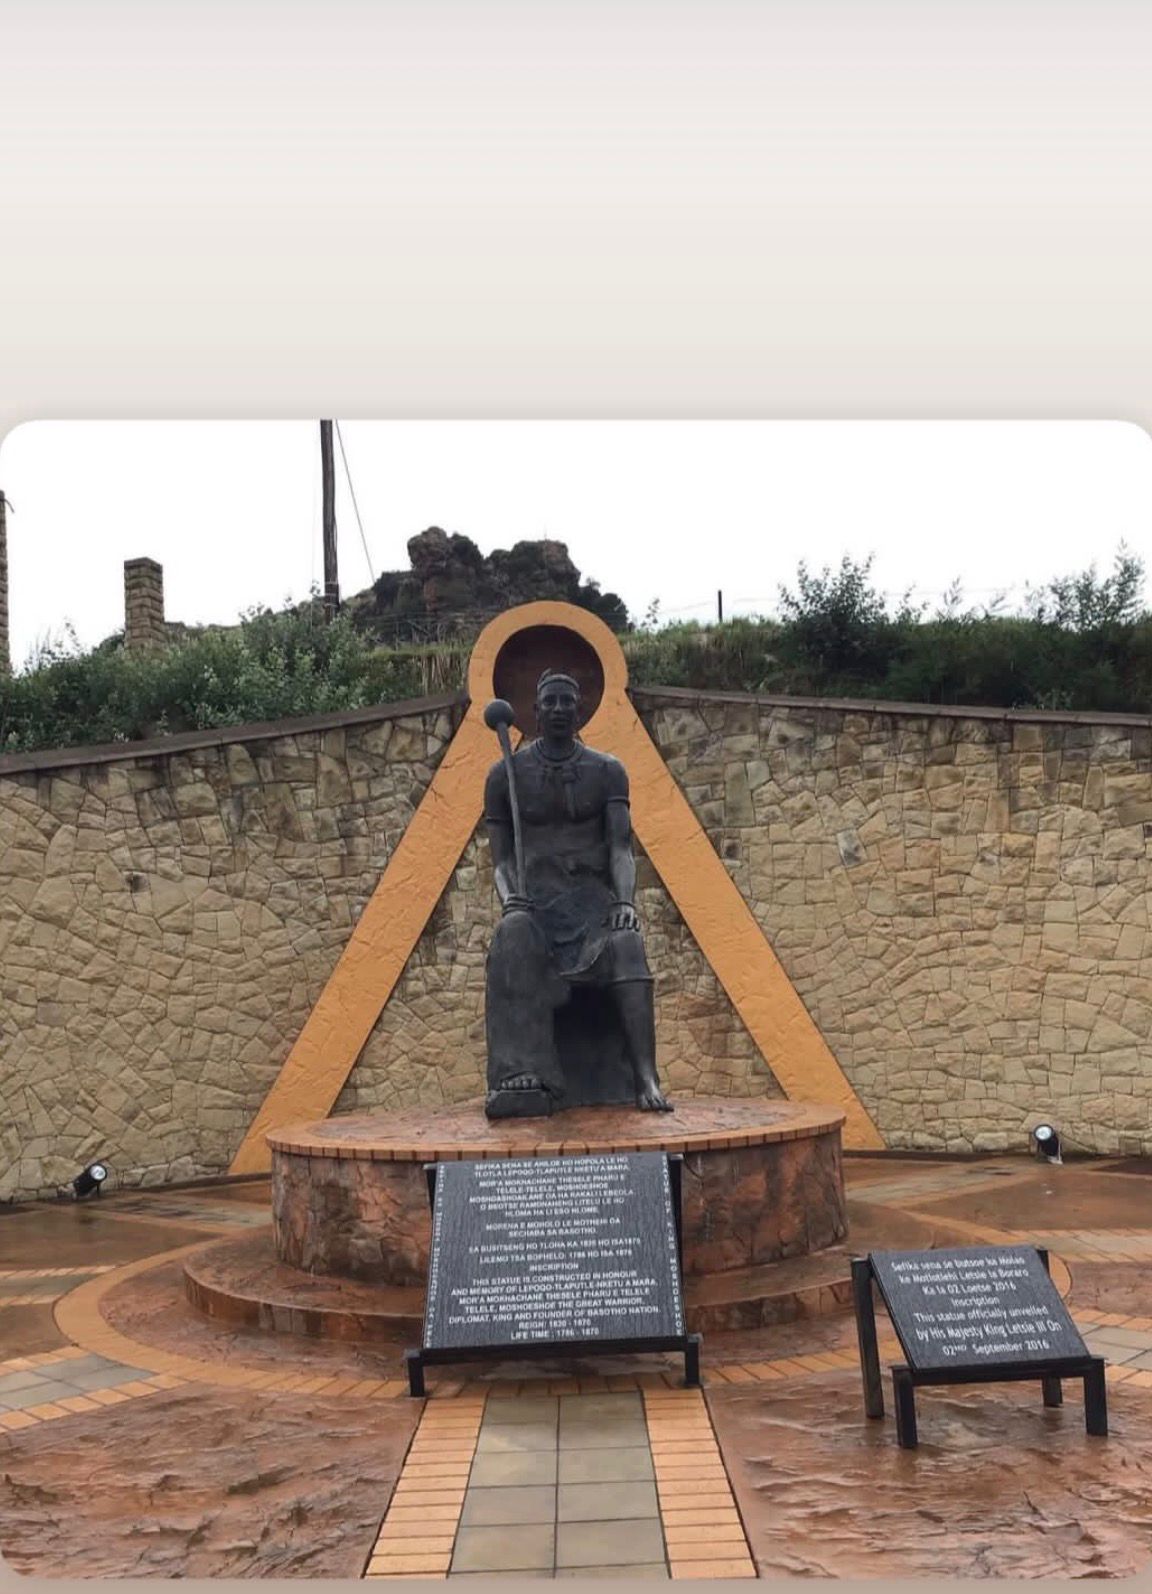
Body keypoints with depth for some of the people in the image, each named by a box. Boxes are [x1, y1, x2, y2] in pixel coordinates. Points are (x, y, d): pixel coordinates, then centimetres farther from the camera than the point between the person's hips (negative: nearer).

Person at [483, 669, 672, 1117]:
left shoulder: (607, 771, 11)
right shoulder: (506, 774, 11)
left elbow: (620, 847, 1)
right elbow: (501, 857, 8)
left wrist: (625, 900, -18)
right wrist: (508, 897, -14)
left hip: (593, 898, 0)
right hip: (534, 902, 0)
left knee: (626, 946, -34)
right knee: (515, 940, -36)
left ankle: (647, 1081, -44)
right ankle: (523, 1078, -48)